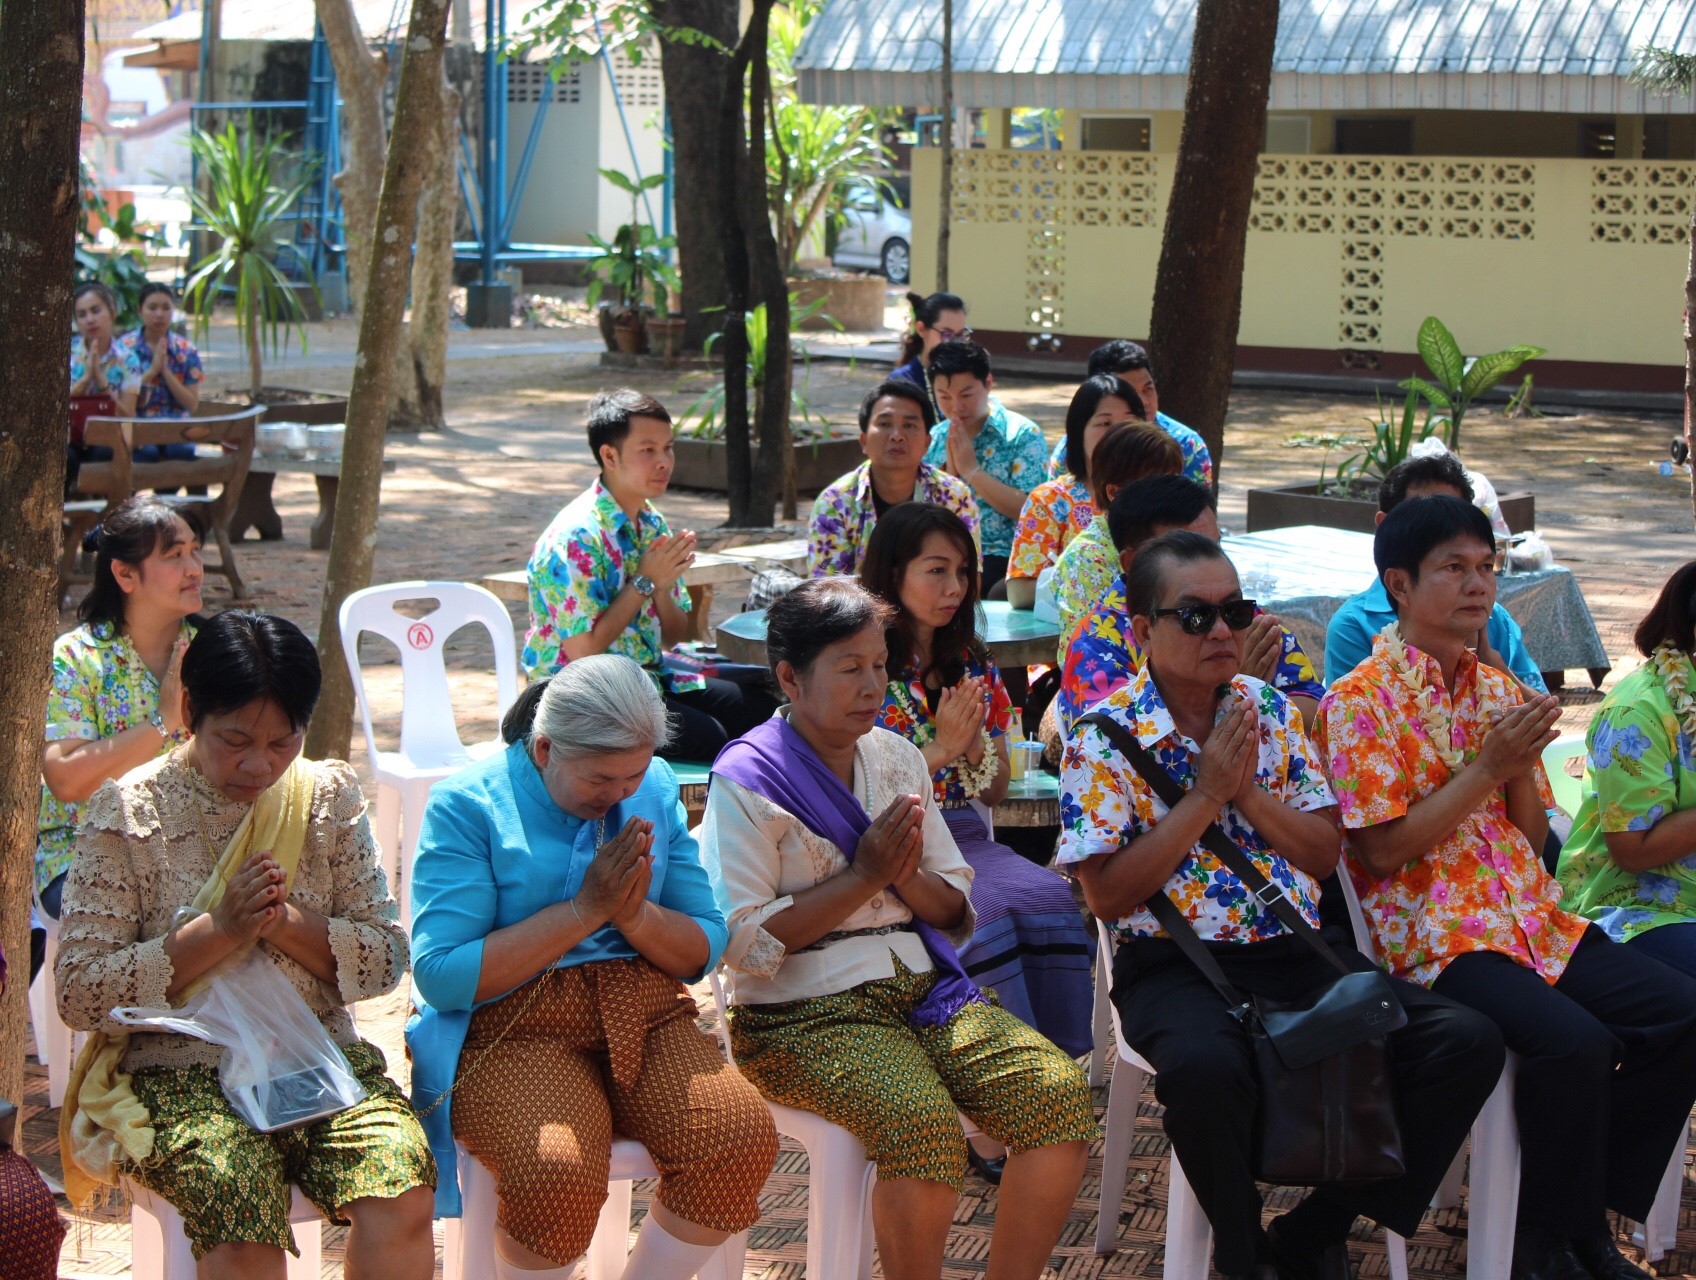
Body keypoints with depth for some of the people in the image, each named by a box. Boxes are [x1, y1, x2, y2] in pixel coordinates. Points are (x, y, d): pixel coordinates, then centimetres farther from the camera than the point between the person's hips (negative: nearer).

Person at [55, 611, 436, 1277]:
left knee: (402, 1201, -27)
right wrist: (219, 932, -14)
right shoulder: (126, 813, -1)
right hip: (179, 1071, -3)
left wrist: (287, 924, -11)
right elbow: (79, 992, -5)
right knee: (246, 1223, -34)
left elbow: (387, 956, 7)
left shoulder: (328, 797, 9)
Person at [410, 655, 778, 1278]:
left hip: (644, 1015, 5)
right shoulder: (468, 804, -6)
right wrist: (585, 909, -14)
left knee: (744, 1140, -24)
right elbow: (440, 976, -15)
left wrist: (635, 914, -11)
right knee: (557, 1175, -34)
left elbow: (704, 950, 11)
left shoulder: (656, 789, 10)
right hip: (513, 1030, -5)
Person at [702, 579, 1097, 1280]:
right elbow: (744, 943, -13)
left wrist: (908, 879, -5)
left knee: (1059, 1092, -20)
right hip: (804, 1013, -6)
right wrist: (862, 878, -12)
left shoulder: (898, 759, 15)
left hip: (925, 987, 6)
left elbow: (955, 912, 17)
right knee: (922, 1121, -34)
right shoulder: (746, 782, -4)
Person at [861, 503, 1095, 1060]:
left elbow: (996, 793, 15)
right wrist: (939, 749, -15)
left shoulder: (974, 666, 14)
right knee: (985, 915, -32)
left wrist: (975, 744, -6)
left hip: (968, 838, 5)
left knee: (1052, 900, -24)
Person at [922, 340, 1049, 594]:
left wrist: (971, 470, -10)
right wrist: (950, 471, -6)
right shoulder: (934, 439, 14)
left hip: (1000, 558, -4)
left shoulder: (1023, 435, 0)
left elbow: (1029, 511, -11)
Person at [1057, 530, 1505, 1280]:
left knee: (1467, 1042, -15)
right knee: (1206, 1070, -41)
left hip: (1299, 951, 5)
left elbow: (1326, 854, 10)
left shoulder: (1270, 711, 12)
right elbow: (1108, 894, -9)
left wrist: (1248, 792, -7)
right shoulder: (1104, 737, -3)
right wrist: (1205, 797, -12)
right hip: (1175, 965, -5)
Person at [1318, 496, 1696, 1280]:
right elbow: (1381, 849, -13)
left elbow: (1533, 836, 17)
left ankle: (1584, 1213, 2)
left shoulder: (1499, 692, 15)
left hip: (1530, 917, 7)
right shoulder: (1360, 702, -6)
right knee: (1575, 1041, -30)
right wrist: (1485, 767, -14)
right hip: (1429, 936, -7)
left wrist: (1521, 768, -3)